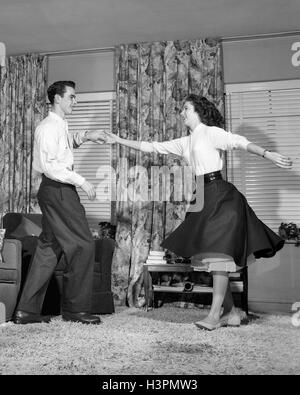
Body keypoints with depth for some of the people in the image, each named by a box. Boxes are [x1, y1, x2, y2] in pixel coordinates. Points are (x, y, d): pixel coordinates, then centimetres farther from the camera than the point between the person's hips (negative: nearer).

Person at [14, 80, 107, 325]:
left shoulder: (60, 125, 17)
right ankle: (75, 308, 6)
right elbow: (49, 166, -20)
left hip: (56, 192, 10)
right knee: (82, 245, -5)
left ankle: (27, 310, 16)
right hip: (58, 191, -10)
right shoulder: (49, 126, -12)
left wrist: (84, 137, 20)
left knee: (49, 249, 10)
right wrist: (80, 181, -19)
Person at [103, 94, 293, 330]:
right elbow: (152, 147, 21)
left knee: (218, 253, -10)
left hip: (221, 195, -8)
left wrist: (267, 154, -30)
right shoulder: (185, 143, 19)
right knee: (212, 256, 6)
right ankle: (231, 313, 14)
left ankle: (215, 314, -6)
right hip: (205, 198, 8)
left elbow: (240, 142, -15)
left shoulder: (212, 132, -1)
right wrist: (118, 140, 23)